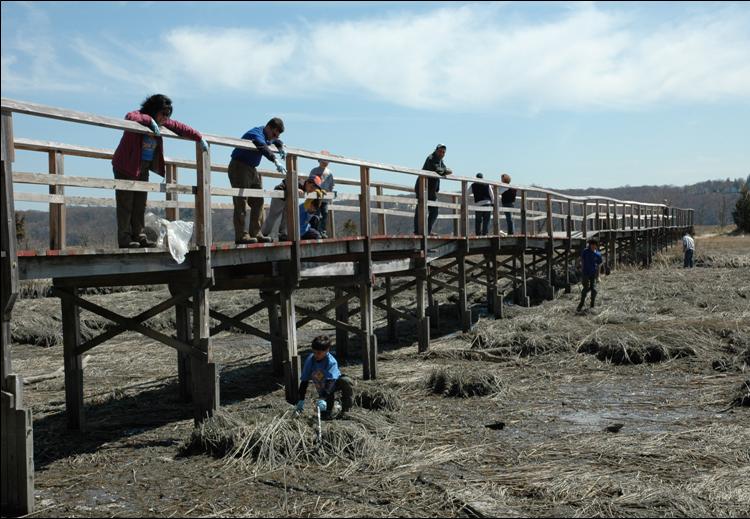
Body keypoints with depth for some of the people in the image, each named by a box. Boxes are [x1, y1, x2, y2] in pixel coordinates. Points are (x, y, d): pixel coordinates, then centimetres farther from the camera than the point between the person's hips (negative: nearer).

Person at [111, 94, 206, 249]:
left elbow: (180, 127, 11)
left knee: (140, 205, 6)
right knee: (126, 204, -5)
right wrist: (149, 120, -42)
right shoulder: (139, 116, -19)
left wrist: (199, 138, 11)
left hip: (143, 168, 7)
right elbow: (130, 117, -42)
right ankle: (124, 239, -4)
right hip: (126, 167, -7)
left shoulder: (162, 122, 2)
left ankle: (139, 236, 10)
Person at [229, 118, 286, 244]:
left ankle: (255, 233, 11)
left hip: (252, 170, 10)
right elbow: (263, 147, -41)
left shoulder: (267, 137, 9)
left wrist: (281, 147, 6)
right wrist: (276, 160, -57)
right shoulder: (256, 134, -20)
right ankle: (241, 236, -16)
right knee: (241, 202, -13)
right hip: (239, 167, -10)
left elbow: (277, 141, 32)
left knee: (258, 202, 7)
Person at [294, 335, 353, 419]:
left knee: (345, 381, -38)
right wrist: (301, 401, -17)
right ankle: (333, 405, 20)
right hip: (323, 391, 2)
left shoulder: (331, 362, -29)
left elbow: (330, 381, -39)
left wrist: (323, 399, -51)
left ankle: (346, 410, -19)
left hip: (335, 383, -2)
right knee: (326, 415, -19)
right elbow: (304, 380, -13)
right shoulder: (310, 360, -18)